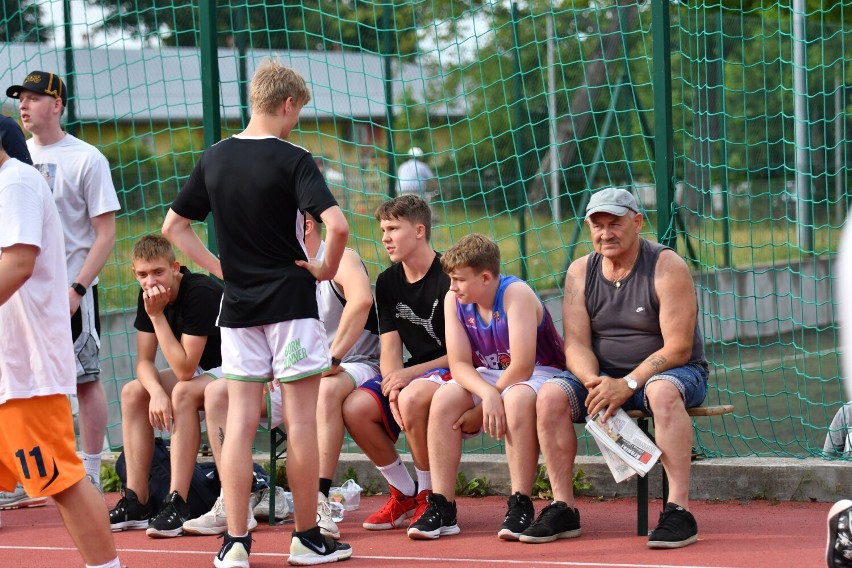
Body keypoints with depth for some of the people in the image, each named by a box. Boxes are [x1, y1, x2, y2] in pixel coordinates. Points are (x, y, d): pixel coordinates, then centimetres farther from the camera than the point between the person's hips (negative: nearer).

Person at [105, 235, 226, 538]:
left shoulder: (201, 294, -28)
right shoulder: (149, 296, -3)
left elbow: (184, 370, -30)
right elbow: (144, 360, -4)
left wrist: (157, 315, -29)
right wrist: (156, 391, -25)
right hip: (201, 373, 9)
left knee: (184, 392, -33)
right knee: (132, 392, -6)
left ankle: (177, 504, -34)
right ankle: (137, 502, -9)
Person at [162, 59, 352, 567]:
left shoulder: (215, 158, 6)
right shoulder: (292, 160, -11)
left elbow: (173, 226, 13)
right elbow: (337, 224, -23)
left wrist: (217, 267, 11)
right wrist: (327, 269, -6)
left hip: (238, 306, 5)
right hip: (291, 300, -5)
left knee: (240, 421, 4)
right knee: (301, 421, 2)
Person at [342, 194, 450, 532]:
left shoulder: (449, 278, -14)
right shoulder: (387, 283, 8)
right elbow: (390, 348, 2)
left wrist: (409, 375, -22)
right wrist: (393, 389, -19)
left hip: (455, 374, -7)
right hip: (415, 373, 7)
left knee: (413, 397, -38)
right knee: (354, 408, -17)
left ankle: (430, 495, -16)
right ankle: (404, 495, 1)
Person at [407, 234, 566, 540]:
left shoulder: (516, 294, -23)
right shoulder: (454, 299, -6)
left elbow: (522, 367, -27)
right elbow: (459, 364, -11)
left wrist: (479, 412, -21)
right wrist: (488, 395, -32)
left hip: (539, 374, -5)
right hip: (486, 377, 6)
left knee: (517, 399, -38)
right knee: (444, 399, -22)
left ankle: (521, 505, -32)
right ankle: (441, 508, -21)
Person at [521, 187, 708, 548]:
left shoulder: (667, 267, -12)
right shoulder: (580, 272, 2)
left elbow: (678, 348, -17)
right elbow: (576, 344, -3)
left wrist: (628, 384, -27)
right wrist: (593, 381, -26)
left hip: (671, 371, -4)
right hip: (603, 375, 4)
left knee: (662, 391, -39)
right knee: (550, 395, -21)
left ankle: (679, 511, -39)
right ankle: (563, 508, -15)